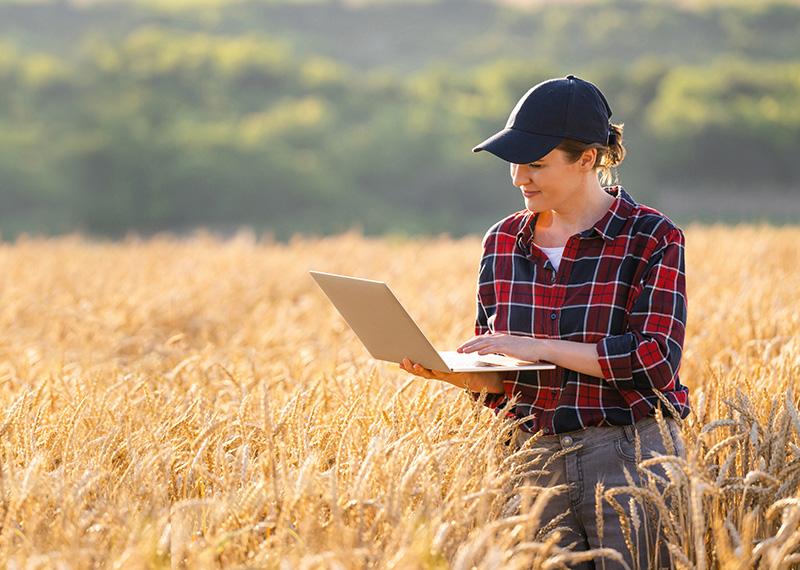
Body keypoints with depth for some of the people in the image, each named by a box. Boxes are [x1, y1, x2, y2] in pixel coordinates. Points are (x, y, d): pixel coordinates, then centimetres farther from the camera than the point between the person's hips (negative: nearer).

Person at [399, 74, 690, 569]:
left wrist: (542, 347, -20)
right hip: (535, 461, 4)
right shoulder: (504, 242, 8)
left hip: (631, 460, -4)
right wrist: (453, 373, -10)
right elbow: (499, 376, 13)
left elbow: (656, 360, -16)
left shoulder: (653, 239, -6)